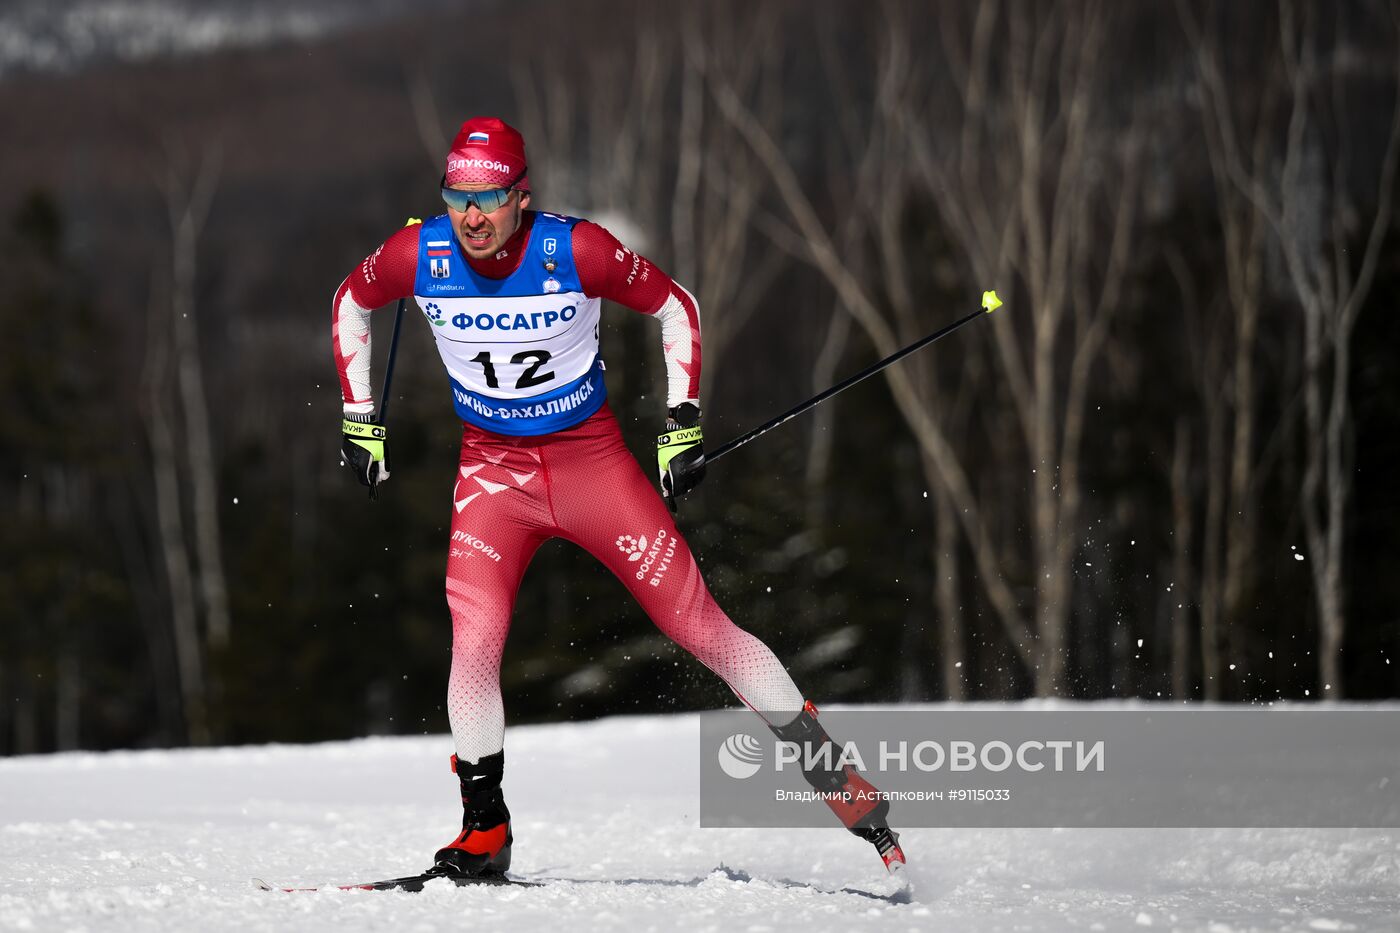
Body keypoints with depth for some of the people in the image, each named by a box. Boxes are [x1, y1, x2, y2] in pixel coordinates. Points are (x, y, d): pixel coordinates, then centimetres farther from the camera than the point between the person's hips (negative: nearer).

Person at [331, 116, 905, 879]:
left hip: (592, 458, -2)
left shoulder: (577, 250, -20)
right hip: (492, 468, 2)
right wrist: (358, 417, 7)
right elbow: (350, 304, 9)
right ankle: (484, 831, 0)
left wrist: (683, 421, -7)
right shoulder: (418, 255, -13)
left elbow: (675, 306, -4)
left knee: (699, 624, -2)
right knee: (474, 641, -18)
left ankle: (838, 777, 10)